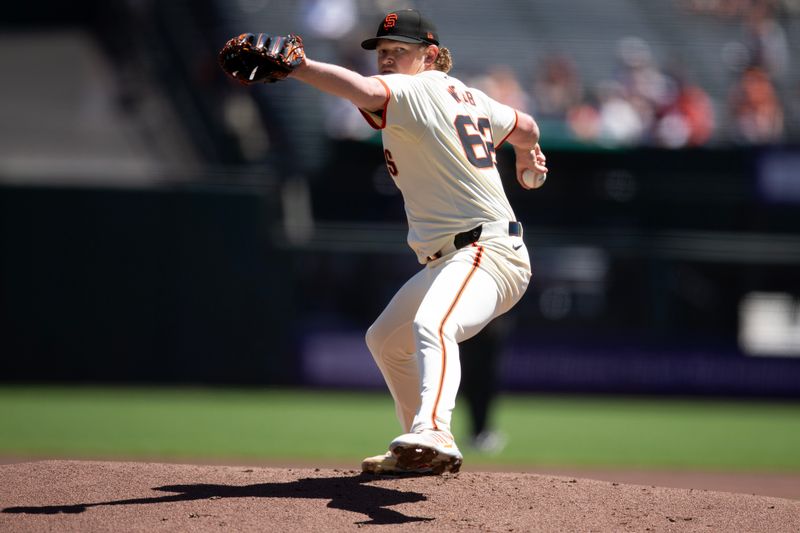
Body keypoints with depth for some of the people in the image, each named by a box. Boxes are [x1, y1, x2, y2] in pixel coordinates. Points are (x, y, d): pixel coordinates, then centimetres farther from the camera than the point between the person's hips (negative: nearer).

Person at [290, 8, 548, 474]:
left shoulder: (417, 92, -10)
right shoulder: (468, 96, 17)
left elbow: (366, 91, -31)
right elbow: (525, 126, 32)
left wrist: (293, 66, -39)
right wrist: (528, 156, 54)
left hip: (487, 250, -11)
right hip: (445, 261, 11)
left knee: (431, 326, -39)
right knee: (385, 339, 26)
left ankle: (434, 436, -62)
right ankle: (419, 452, 35)